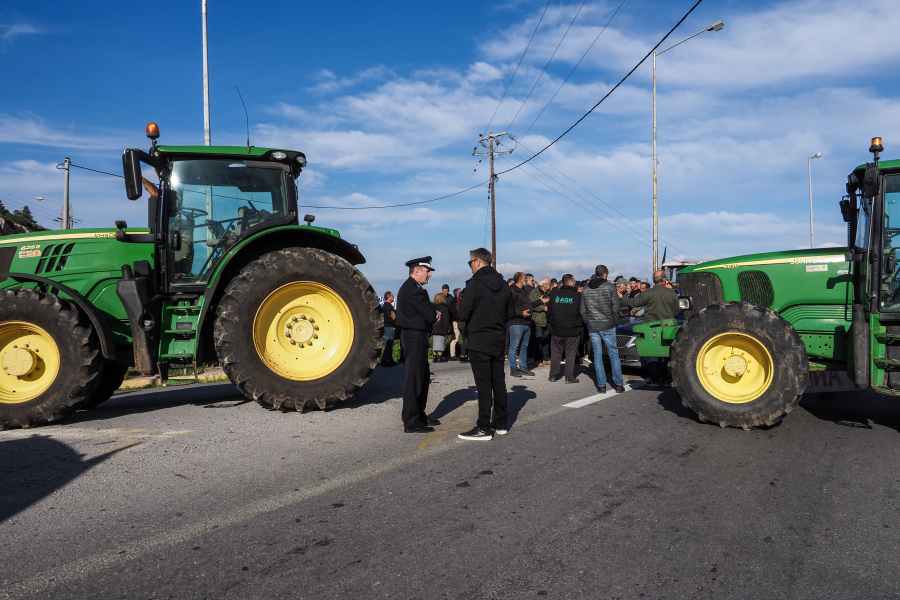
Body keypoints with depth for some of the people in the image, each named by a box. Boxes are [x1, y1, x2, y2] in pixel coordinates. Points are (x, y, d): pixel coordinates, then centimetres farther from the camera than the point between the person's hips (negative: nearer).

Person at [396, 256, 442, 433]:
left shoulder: (412, 288, 16)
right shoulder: (413, 289, -18)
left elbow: (429, 312, 16)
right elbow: (430, 315, -21)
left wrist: (433, 313, -5)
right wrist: (435, 314, 1)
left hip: (416, 338, 11)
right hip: (415, 338, -11)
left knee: (423, 377, 18)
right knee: (414, 379, -6)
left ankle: (419, 415, 29)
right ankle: (411, 423, -1)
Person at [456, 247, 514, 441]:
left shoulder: (474, 284, -15)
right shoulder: (503, 285, 7)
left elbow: (462, 314, -16)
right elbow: (509, 314, 12)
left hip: (478, 342, -7)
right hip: (498, 341, 7)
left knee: (484, 385, -4)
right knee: (499, 382, 13)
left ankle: (484, 428, 0)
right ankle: (501, 424, 21)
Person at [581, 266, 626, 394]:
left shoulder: (586, 290, 7)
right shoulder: (610, 287, -6)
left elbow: (582, 310, 9)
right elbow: (615, 308, -7)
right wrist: (615, 322, 5)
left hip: (592, 327, 3)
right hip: (607, 326, -3)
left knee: (597, 355, 6)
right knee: (613, 354, 5)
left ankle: (601, 385, 7)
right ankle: (618, 384, 7)